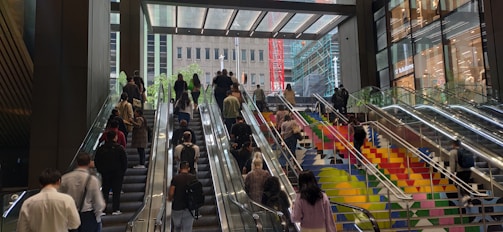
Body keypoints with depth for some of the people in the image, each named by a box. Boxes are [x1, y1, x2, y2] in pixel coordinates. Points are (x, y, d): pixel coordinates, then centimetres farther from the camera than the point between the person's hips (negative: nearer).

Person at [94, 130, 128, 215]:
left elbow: (96, 162, 6)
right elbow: (125, 161, -7)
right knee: (116, 192, 3)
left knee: (105, 191, 11)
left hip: (105, 173, 3)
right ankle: (115, 210, 2)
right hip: (118, 173, -3)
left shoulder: (100, 149, 0)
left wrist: (101, 170, 16)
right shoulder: (120, 148, -9)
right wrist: (123, 171, 6)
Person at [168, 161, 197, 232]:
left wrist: (170, 198, 10)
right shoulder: (193, 177, -4)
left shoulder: (175, 178, -10)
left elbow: (171, 193, -12)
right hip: (189, 208, 1)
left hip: (177, 208, -1)